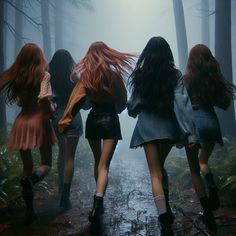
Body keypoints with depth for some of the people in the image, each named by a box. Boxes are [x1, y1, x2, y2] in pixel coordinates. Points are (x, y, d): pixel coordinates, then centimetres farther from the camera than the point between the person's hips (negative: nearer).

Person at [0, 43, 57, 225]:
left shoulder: (16, 76, 6)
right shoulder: (43, 75, -7)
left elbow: (19, 101, 6)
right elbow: (44, 99, -18)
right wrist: (51, 112, -1)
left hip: (21, 121, 4)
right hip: (39, 120, -4)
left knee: (27, 166, 13)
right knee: (46, 162, 12)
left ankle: (29, 210, 18)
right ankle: (31, 180, -22)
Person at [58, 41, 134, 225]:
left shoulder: (86, 76, -1)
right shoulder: (114, 74, -4)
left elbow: (77, 100, -9)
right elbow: (123, 101, 2)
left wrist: (65, 121, -10)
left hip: (93, 120, 3)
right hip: (110, 120, -2)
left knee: (97, 162, 19)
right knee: (104, 165, -5)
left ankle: (99, 203, 31)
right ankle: (98, 201, -26)